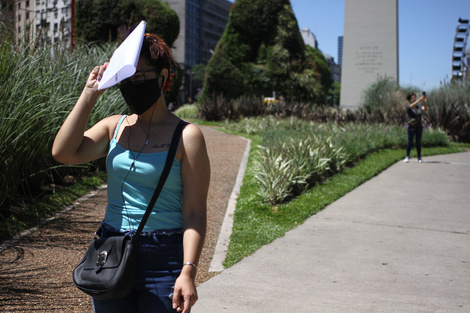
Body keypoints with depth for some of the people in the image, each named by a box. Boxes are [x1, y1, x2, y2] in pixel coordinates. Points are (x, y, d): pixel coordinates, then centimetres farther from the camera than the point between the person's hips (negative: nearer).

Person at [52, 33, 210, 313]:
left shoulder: (186, 136, -7)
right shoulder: (114, 127, 7)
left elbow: (194, 213, -10)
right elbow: (63, 152, -8)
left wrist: (189, 271, -19)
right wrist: (90, 94, -5)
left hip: (163, 258, -4)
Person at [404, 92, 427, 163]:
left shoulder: (418, 106, 13)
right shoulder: (408, 106, 0)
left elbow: (425, 108, -3)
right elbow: (412, 106, -22)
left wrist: (425, 102, -21)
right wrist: (419, 99, -29)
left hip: (419, 126, 4)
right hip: (411, 126, -4)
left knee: (418, 142, 5)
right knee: (410, 141, -3)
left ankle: (419, 157, 10)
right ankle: (407, 157, 7)